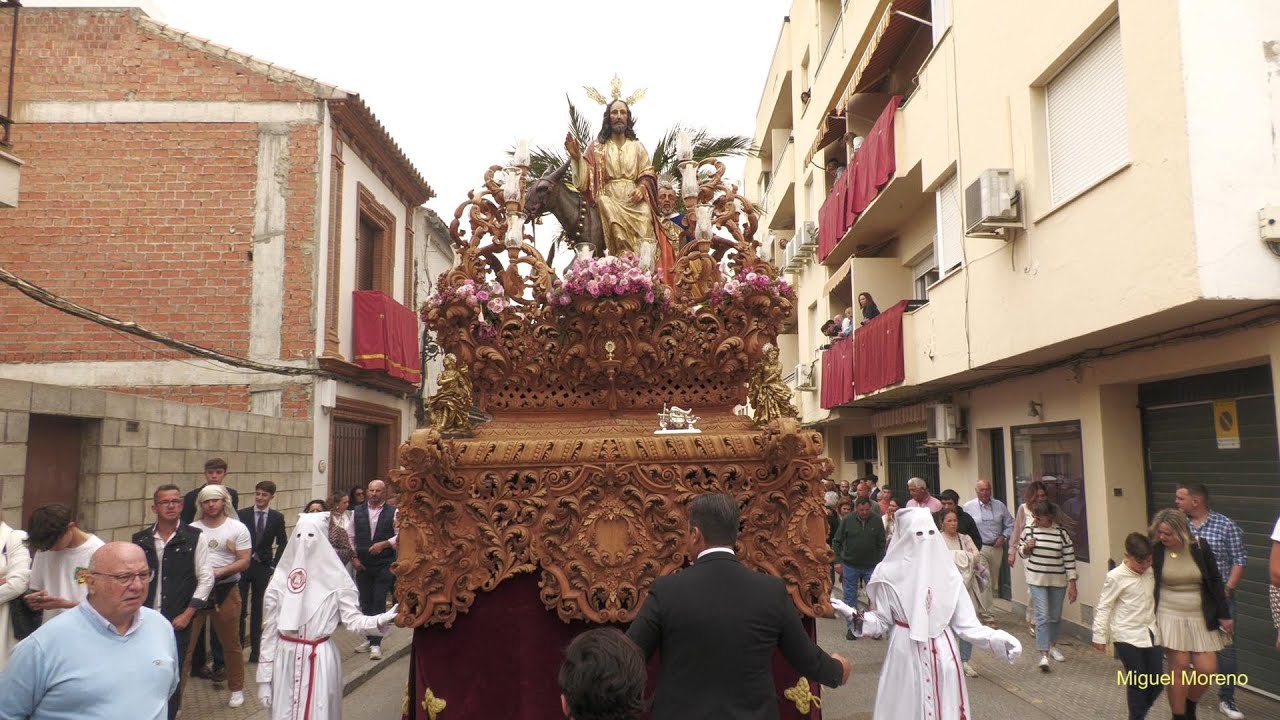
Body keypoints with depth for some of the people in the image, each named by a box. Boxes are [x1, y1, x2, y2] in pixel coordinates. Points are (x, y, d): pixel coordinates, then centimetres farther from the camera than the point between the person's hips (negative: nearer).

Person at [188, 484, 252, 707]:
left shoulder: (238, 528, -2)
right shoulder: (191, 529, 3)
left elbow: (244, 562, -5)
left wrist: (220, 571, -19)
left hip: (226, 590, -1)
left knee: (230, 643, 11)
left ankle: (237, 689, 25)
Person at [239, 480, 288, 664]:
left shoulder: (277, 517, 0)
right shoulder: (242, 514, -3)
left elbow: (282, 544, 5)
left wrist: (274, 565, -2)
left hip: (263, 567, 1)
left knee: (258, 608, 8)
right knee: (239, 608, -2)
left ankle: (255, 648, 15)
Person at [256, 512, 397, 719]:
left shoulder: (336, 578, -8)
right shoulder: (280, 579, -2)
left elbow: (353, 621, -12)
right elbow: (269, 630, 2)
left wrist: (382, 620, -32)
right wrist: (264, 678, 2)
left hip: (321, 661, -2)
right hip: (285, 660, 2)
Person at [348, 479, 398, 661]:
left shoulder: (392, 513, -4)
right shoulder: (357, 512, 6)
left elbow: (400, 535, -4)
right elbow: (350, 537, 10)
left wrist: (384, 544, -16)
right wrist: (353, 557, 1)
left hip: (384, 565, -4)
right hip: (362, 564, 4)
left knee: (379, 603, -6)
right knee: (365, 602, 11)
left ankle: (376, 643, -1)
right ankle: (370, 638, 24)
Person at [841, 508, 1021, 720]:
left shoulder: (947, 572, -3)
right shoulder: (891, 574, -9)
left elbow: (964, 623, 1)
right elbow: (881, 621, -3)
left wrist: (996, 638, -12)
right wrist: (855, 616, -21)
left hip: (942, 654, 2)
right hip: (907, 654, -2)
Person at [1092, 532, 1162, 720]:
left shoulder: (1150, 573, 5)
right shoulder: (1116, 577, -13)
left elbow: (1154, 599, 18)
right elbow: (1103, 607, -8)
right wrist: (1100, 636, -8)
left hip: (1150, 634, 6)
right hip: (1127, 636, -6)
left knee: (1157, 682, 9)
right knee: (1137, 682, -2)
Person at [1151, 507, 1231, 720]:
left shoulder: (1200, 547, -6)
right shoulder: (1155, 550, -10)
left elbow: (1215, 581, 2)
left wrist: (1224, 615, 4)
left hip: (1200, 618, 2)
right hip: (1170, 616, -2)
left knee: (1207, 669, 2)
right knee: (1180, 667, -4)